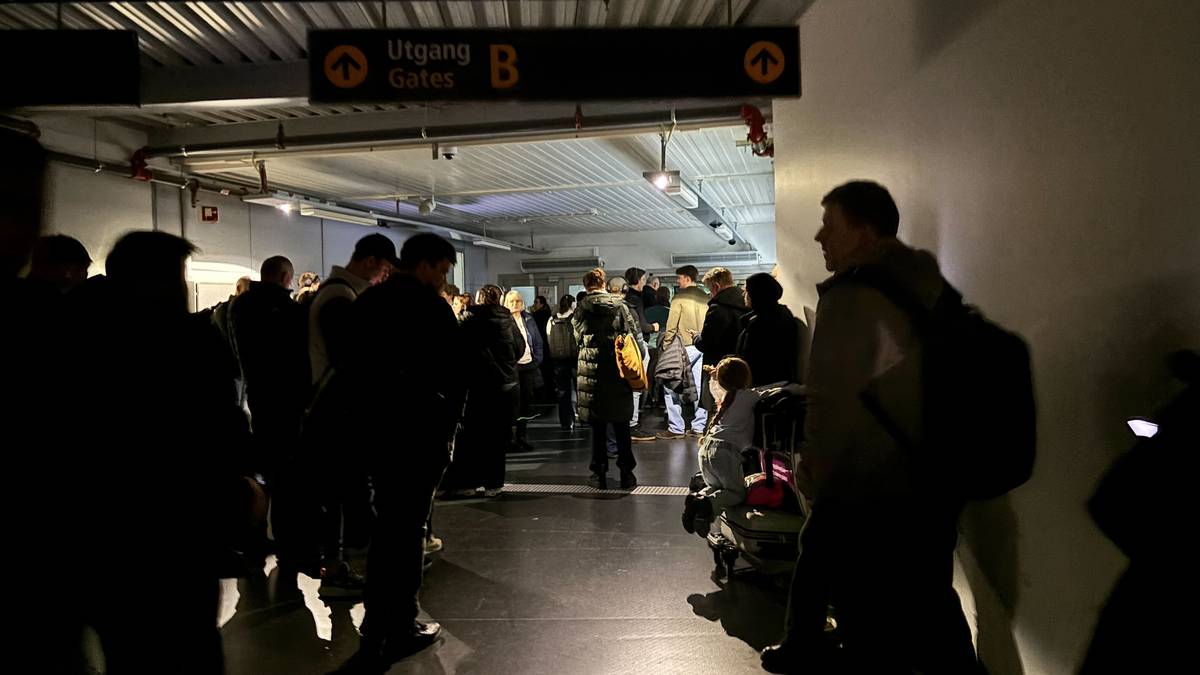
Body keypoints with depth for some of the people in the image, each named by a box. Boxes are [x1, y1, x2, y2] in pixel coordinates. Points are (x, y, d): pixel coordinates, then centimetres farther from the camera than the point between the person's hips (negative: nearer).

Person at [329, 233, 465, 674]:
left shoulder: (365, 303, 9)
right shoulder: (431, 307, -11)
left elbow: (351, 365, 11)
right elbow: (452, 375, -13)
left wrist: (373, 407, 14)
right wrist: (449, 428, -3)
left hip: (374, 427, 7)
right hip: (420, 430, -7)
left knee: (386, 523, 17)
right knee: (409, 526, 2)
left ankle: (377, 629, 25)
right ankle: (401, 629, 12)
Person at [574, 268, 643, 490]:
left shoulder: (582, 308, -2)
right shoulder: (619, 305, -1)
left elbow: (578, 337, 6)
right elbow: (633, 333, 0)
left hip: (591, 370, -1)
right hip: (618, 371, 1)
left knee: (598, 425, 6)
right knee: (621, 425, 9)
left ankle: (599, 474, 10)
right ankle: (627, 474, 12)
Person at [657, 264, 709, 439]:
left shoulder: (679, 297, -8)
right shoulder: (705, 298, 7)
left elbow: (671, 326, -9)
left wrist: (665, 346, -1)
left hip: (684, 346, -6)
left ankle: (676, 428, 0)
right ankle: (699, 426, 13)